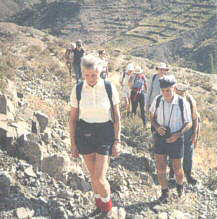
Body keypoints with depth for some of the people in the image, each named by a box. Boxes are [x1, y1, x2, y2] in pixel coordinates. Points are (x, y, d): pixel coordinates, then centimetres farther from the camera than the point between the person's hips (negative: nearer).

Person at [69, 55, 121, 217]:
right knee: (93, 174, 14)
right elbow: (73, 119, 2)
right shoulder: (77, 90, -7)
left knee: (100, 177, -7)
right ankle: (100, 204, 38)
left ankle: (108, 207, 22)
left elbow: (117, 117, -4)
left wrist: (117, 141, -8)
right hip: (84, 134, 2)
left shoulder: (110, 88, -11)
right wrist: (73, 144, 3)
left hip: (105, 133, -2)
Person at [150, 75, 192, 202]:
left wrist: (178, 134, -21)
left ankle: (180, 185, 45)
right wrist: (157, 127, -16)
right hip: (160, 138, 2)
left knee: (177, 168, 14)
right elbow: (153, 118, 5)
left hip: (176, 139, -2)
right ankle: (165, 192, 25)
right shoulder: (158, 100, -9)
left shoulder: (182, 103, -17)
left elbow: (189, 123, -7)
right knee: (161, 168, 5)